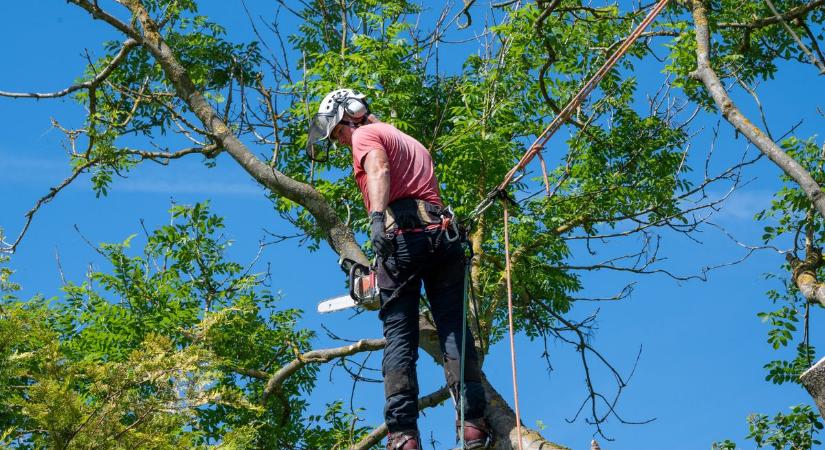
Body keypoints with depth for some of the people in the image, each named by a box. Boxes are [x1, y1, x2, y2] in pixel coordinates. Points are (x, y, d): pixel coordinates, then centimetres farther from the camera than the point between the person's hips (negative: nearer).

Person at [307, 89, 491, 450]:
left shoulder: (365, 135, 11)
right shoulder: (414, 144, 35)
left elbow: (379, 171, -11)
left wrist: (377, 219, -26)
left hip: (402, 233, -6)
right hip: (442, 232, 6)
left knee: (399, 335, -6)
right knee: (454, 327, 0)